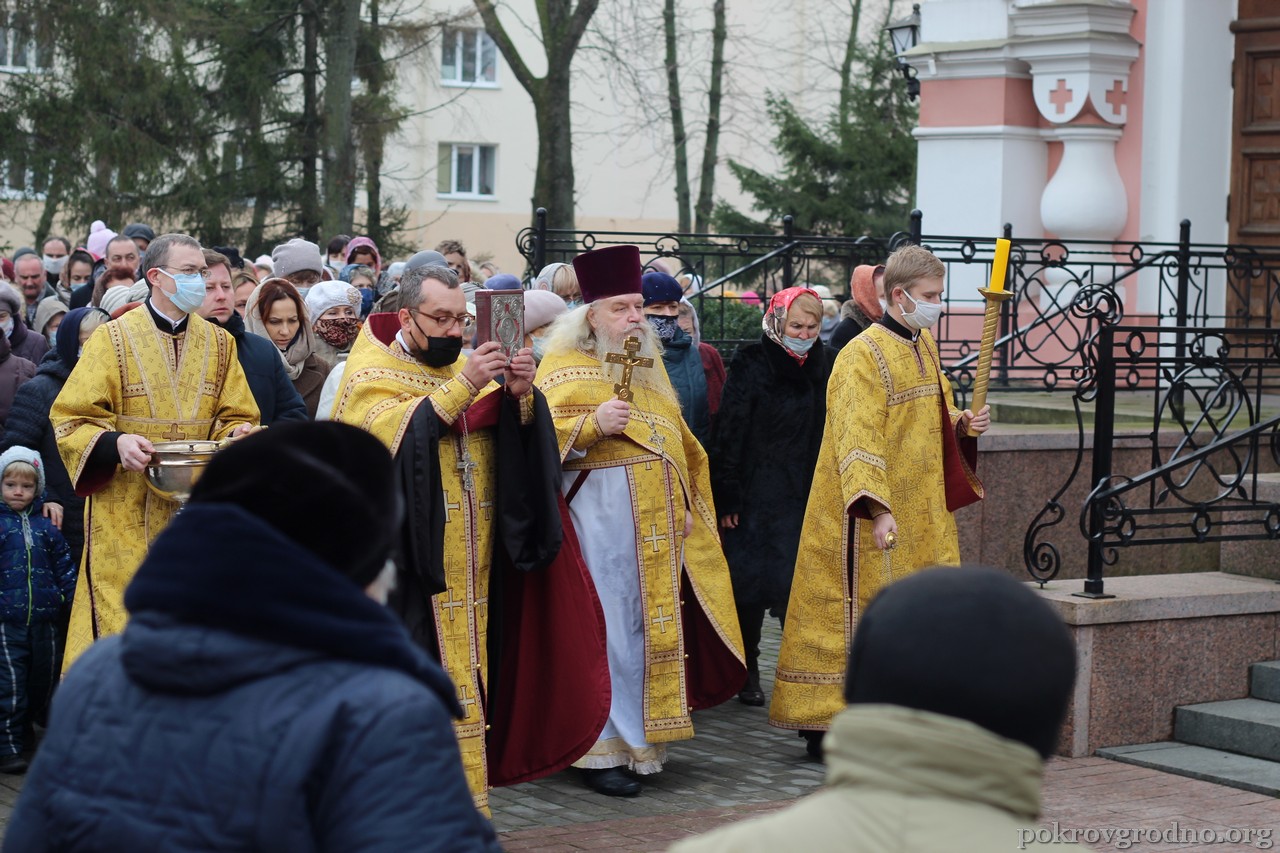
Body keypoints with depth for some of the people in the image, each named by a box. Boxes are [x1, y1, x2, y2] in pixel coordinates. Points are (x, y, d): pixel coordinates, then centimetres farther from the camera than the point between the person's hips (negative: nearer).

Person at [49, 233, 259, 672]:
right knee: (123, 627, -5)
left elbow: (236, 417, 15)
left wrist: (237, 434, -9)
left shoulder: (219, 344, 11)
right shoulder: (112, 339, 0)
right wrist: (116, 444, -22)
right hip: (126, 516, -3)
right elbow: (72, 419, -3)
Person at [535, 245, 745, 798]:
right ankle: (601, 751, -2)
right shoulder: (566, 369, -2)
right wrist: (593, 426, -24)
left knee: (655, 625, 8)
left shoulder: (648, 368, 20)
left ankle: (642, 739, 16)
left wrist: (689, 506, 15)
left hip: (662, 525, 7)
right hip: (602, 523, -7)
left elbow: (679, 444, 25)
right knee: (609, 629, -7)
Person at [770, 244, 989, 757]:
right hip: (875, 521, -8)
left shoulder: (923, 347, 12)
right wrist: (877, 509, -34)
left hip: (921, 512, 8)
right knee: (862, 612, -5)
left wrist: (963, 425, 2)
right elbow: (858, 439, -24)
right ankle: (825, 728, 3)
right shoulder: (866, 355, -15)